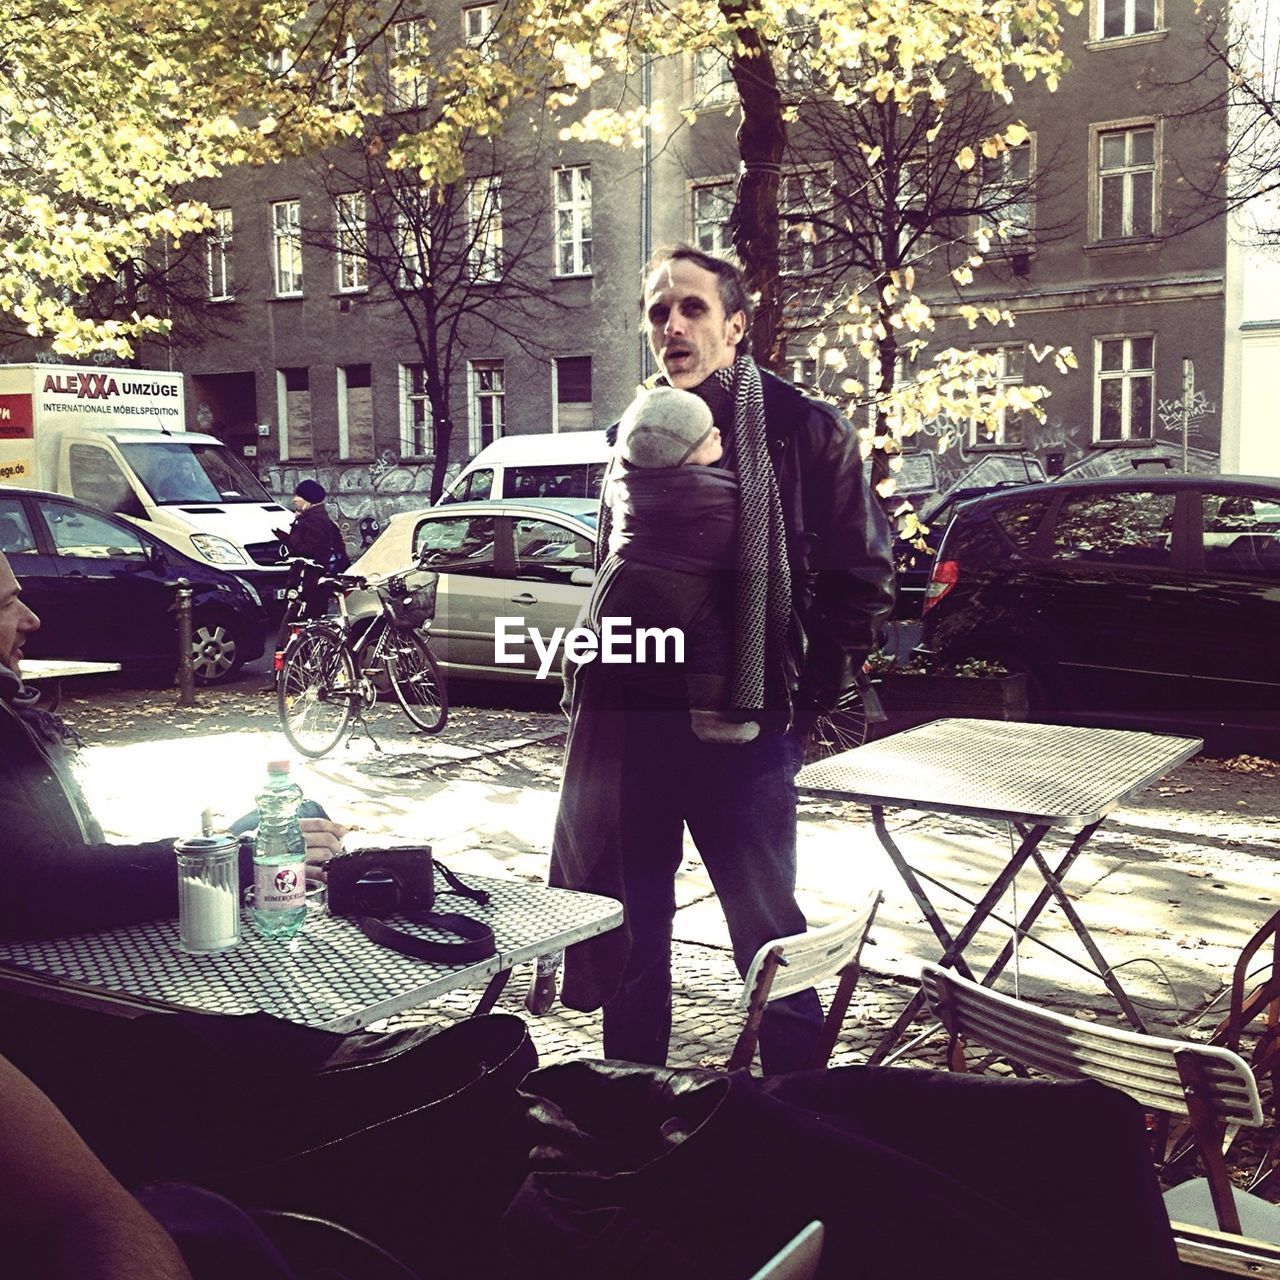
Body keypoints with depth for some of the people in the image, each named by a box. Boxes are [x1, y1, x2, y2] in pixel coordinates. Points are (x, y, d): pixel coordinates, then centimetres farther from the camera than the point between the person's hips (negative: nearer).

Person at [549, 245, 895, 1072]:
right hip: (631, 719, 6)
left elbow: (861, 578, -4)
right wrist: (601, 694, 11)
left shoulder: (802, 429, -5)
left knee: (765, 923, 5)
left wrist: (809, 700, -7)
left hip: (742, 724, -5)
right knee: (629, 917, 14)